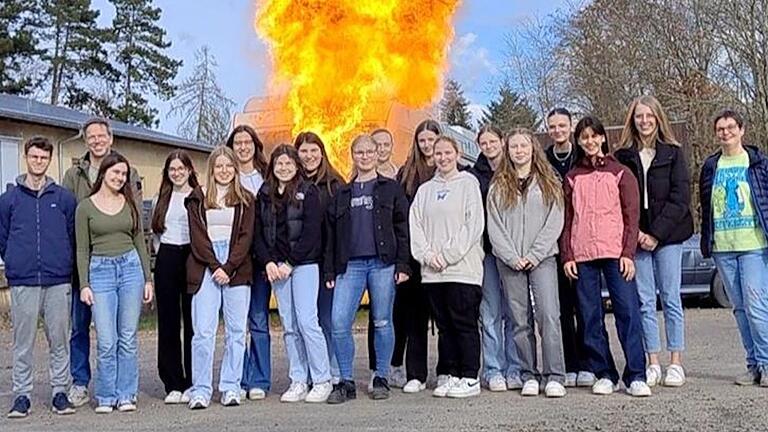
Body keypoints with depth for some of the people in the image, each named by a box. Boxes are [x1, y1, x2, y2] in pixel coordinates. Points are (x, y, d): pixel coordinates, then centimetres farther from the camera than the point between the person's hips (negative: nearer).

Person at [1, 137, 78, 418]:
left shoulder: (64, 198, 6)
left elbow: (75, 236, 10)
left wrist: (66, 264, 7)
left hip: (58, 281, 0)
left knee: (59, 340, 5)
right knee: (23, 342, 5)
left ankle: (60, 392, 15)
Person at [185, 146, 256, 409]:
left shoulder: (245, 199, 11)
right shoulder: (197, 198, 9)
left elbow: (246, 237, 2)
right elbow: (197, 236, 1)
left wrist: (229, 267, -9)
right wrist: (216, 266, -9)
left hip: (237, 270, 1)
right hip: (206, 267, -1)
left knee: (236, 330, 3)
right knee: (203, 331, -5)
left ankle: (231, 387, 10)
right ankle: (201, 390, 1)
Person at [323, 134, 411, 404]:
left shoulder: (391, 188, 9)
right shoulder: (342, 194, 17)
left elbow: (402, 228, 3)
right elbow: (332, 235, 16)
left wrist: (403, 265, -6)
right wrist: (330, 272, 9)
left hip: (383, 263, -2)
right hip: (350, 265, 3)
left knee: (382, 322, 3)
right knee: (339, 322, -8)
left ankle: (381, 379, 16)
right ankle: (346, 382, 4)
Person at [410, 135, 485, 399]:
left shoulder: (468, 183, 3)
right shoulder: (425, 190, 17)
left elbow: (474, 224, -6)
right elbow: (415, 225, 10)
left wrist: (448, 254, -11)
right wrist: (427, 254, -6)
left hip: (463, 268, -4)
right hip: (432, 271, 5)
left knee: (465, 324, -2)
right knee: (444, 326, 9)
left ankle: (470, 378, 5)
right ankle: (449, 376, 16)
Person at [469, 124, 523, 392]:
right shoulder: (474, 176, 7)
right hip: (487, 250, 0)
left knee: (514, 311, 2)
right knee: (490, 312, 2)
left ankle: (515, 369, 11)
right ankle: (493, 370, 10)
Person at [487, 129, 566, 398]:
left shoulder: (549, 183, 8)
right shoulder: (498, 186, 11)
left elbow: (555, 223, 0)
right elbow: (494, 227, 4)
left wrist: (534, 255, -9)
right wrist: (513, 257, -7)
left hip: (542, 259, -1)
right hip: (509, 262, 2)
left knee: (549, 316, -10)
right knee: (520, 321, 4)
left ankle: (554, 377, -6)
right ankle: (529, 376, 11)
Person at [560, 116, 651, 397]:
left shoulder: (620, 172, 9)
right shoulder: (572, 178, 14)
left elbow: (631, 215, 4)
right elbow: (567, 220, 12)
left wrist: (628, 253, -6)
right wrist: (567, 256, 2)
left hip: (616, 253, -2)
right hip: (582, 256, 2)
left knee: (628, 311, -8)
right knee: (590, 317, 2)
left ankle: (636, 377, -4)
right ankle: (604, 375, 10)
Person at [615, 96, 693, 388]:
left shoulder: (673, 153, 4)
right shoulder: (623, 156, 7)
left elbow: (680, 197, -3)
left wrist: (657, 233, -10)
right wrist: (635, 233, -9)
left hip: (667, 236, -1)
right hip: (636, 237, 1)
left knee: (670, 298, 2)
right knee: (644, 301, 3)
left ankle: (676, 363, 10)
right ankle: (653, 363, 10)